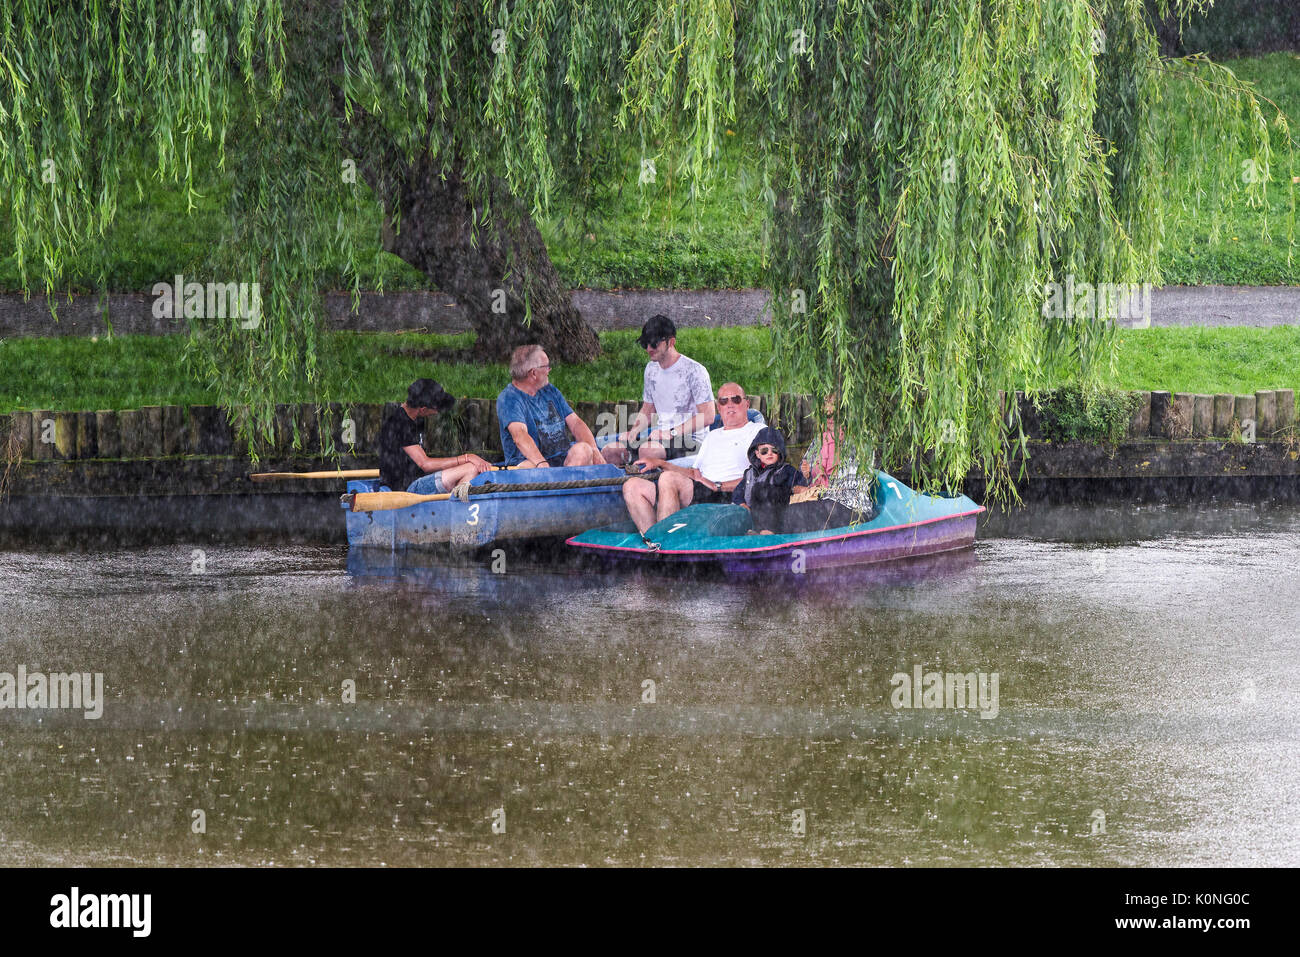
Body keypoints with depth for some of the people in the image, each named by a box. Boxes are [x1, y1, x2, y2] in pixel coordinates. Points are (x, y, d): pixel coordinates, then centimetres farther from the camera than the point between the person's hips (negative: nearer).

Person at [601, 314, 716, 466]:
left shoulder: (694, 371, -9)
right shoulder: (651, 369, 14)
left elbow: (708, 416, -14)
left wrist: (671, 433, -21)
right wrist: (634, 431, 2)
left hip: (690, 440, -7)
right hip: (660, 437, 7)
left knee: (647, 450, -36)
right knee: (609, 452, -10)